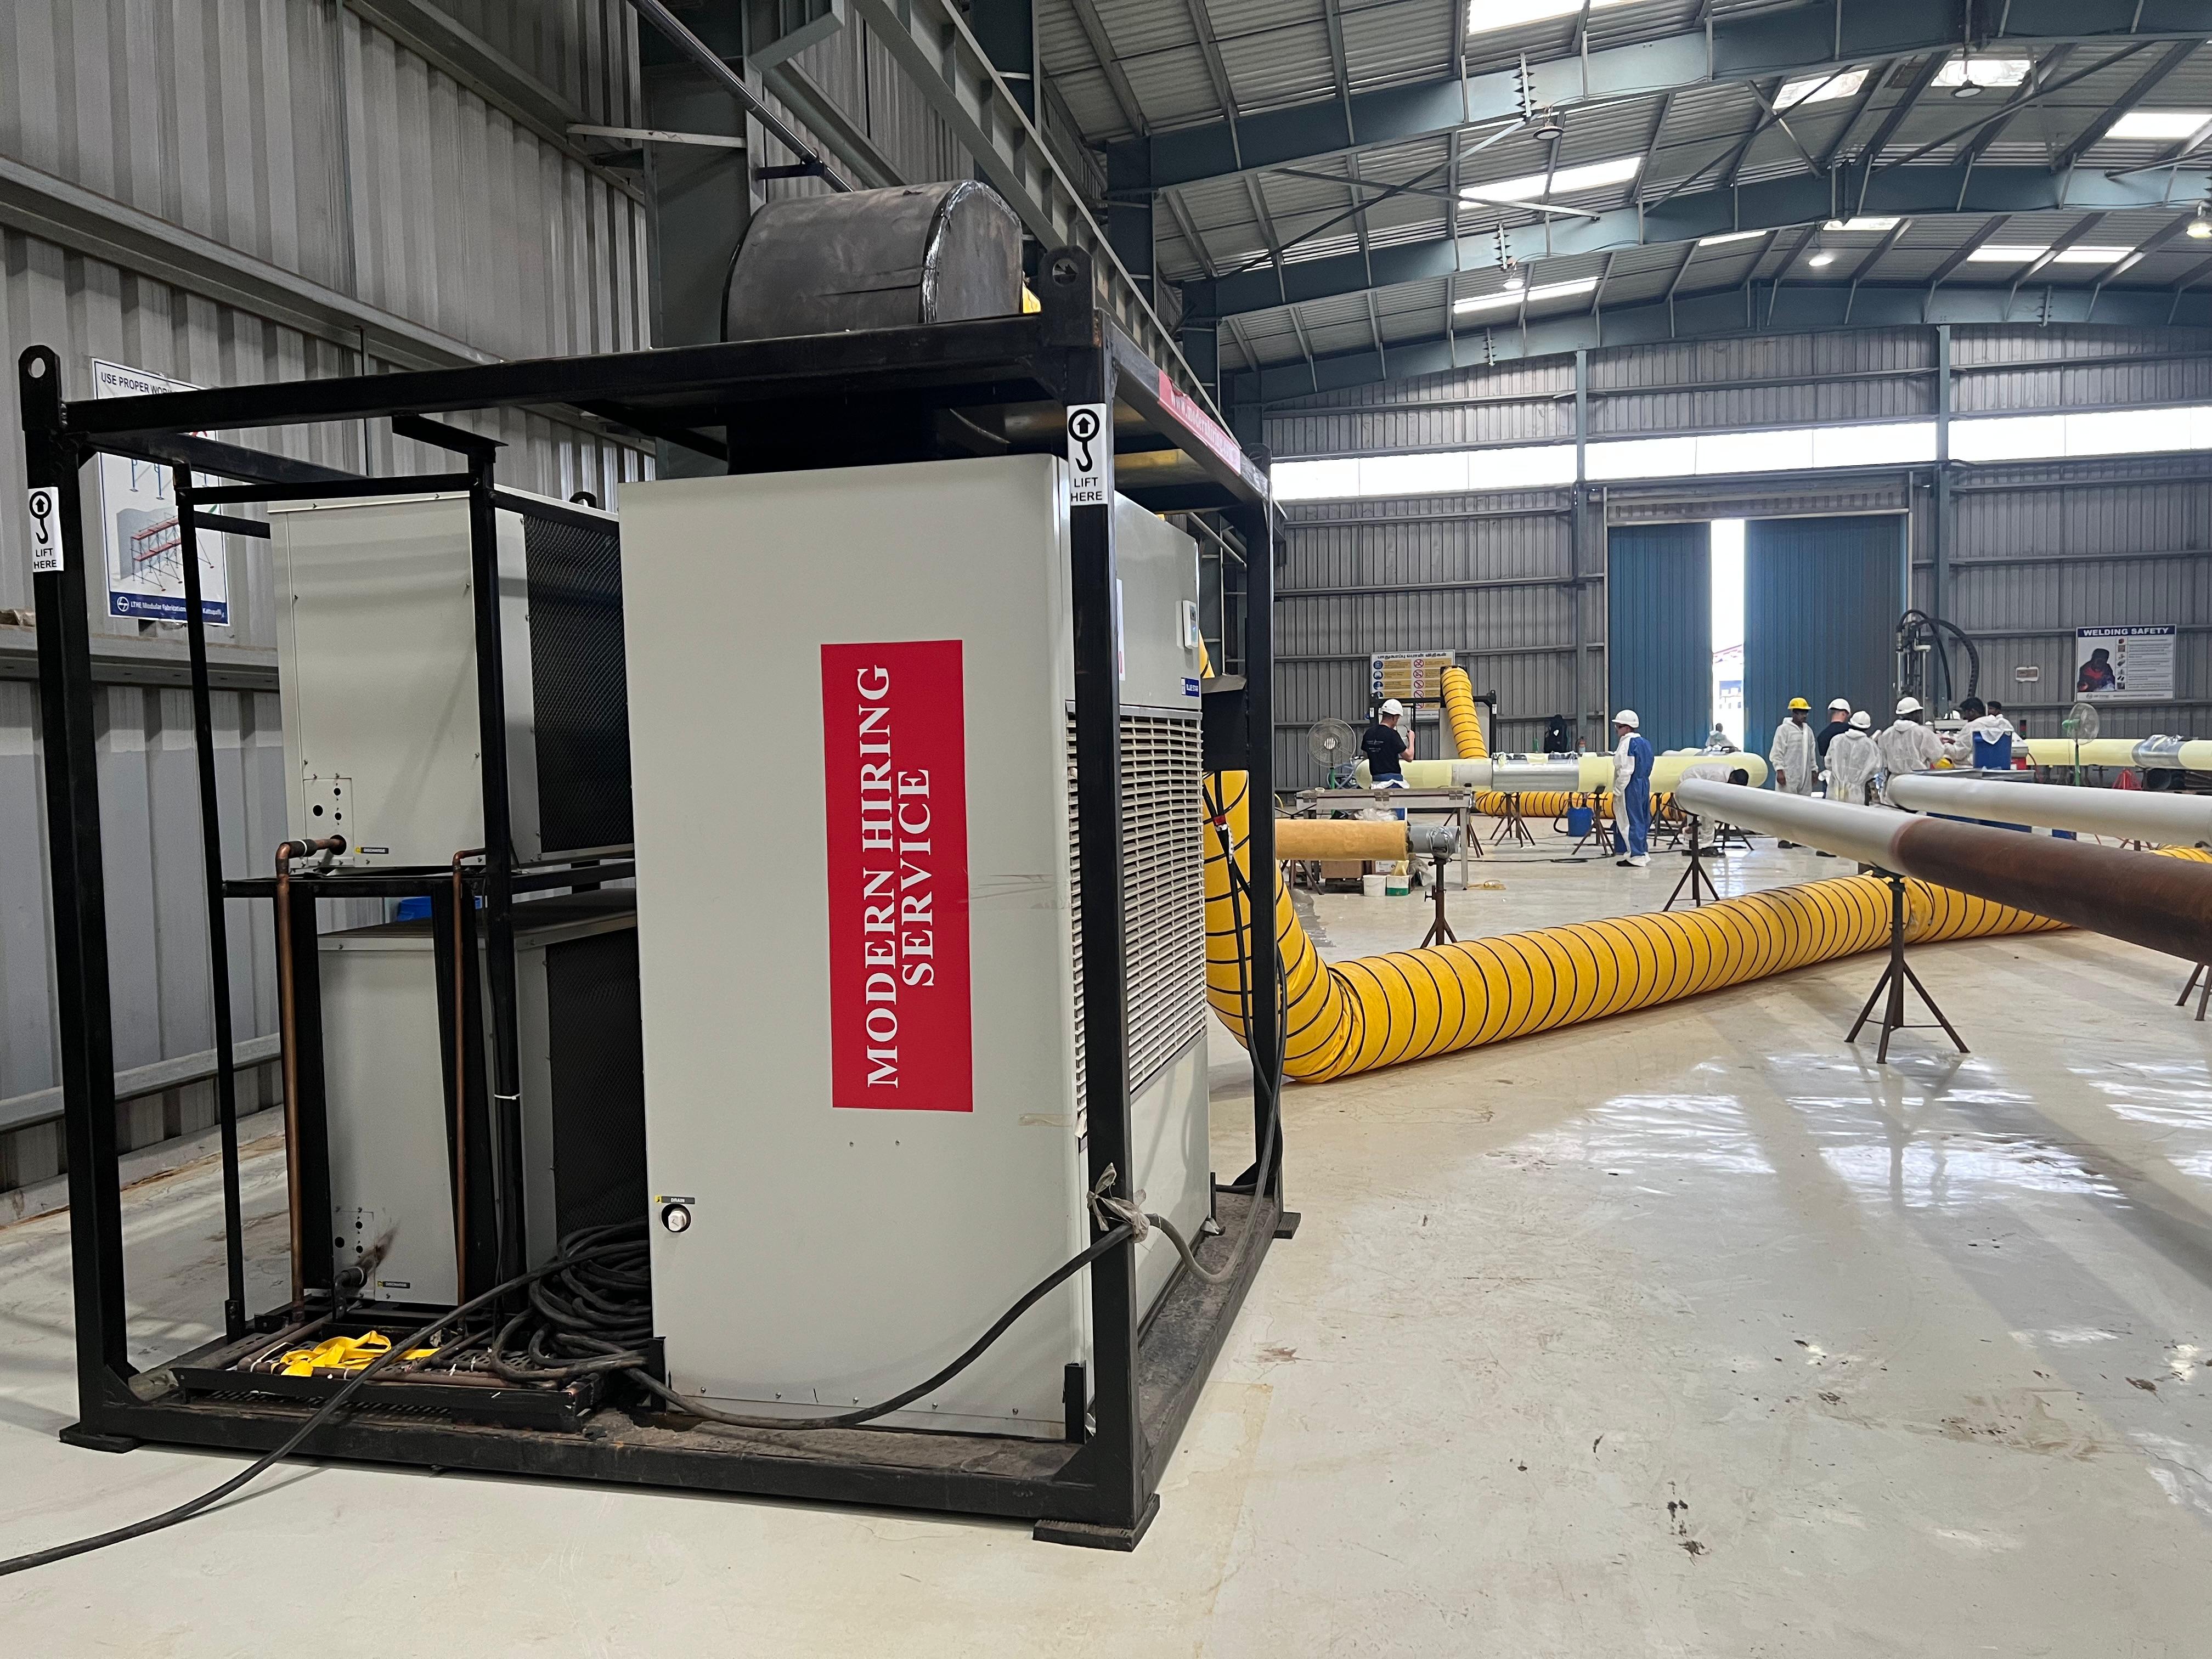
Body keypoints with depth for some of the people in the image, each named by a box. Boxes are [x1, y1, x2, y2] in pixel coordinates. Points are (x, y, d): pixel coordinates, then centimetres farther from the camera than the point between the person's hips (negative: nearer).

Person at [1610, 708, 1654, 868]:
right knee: (1641, 820, 15)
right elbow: (1647, 767, 17)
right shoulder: (1644, 742, 13)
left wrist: (1617, 790, -16)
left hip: (1630, 787, -10)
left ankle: (1636, 857, -3)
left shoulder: (1628, 743, -15)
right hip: (1644, 784, 10)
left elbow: (1626, 770, -20)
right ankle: (1643, 853, 21)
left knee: (1630, 820, -5)